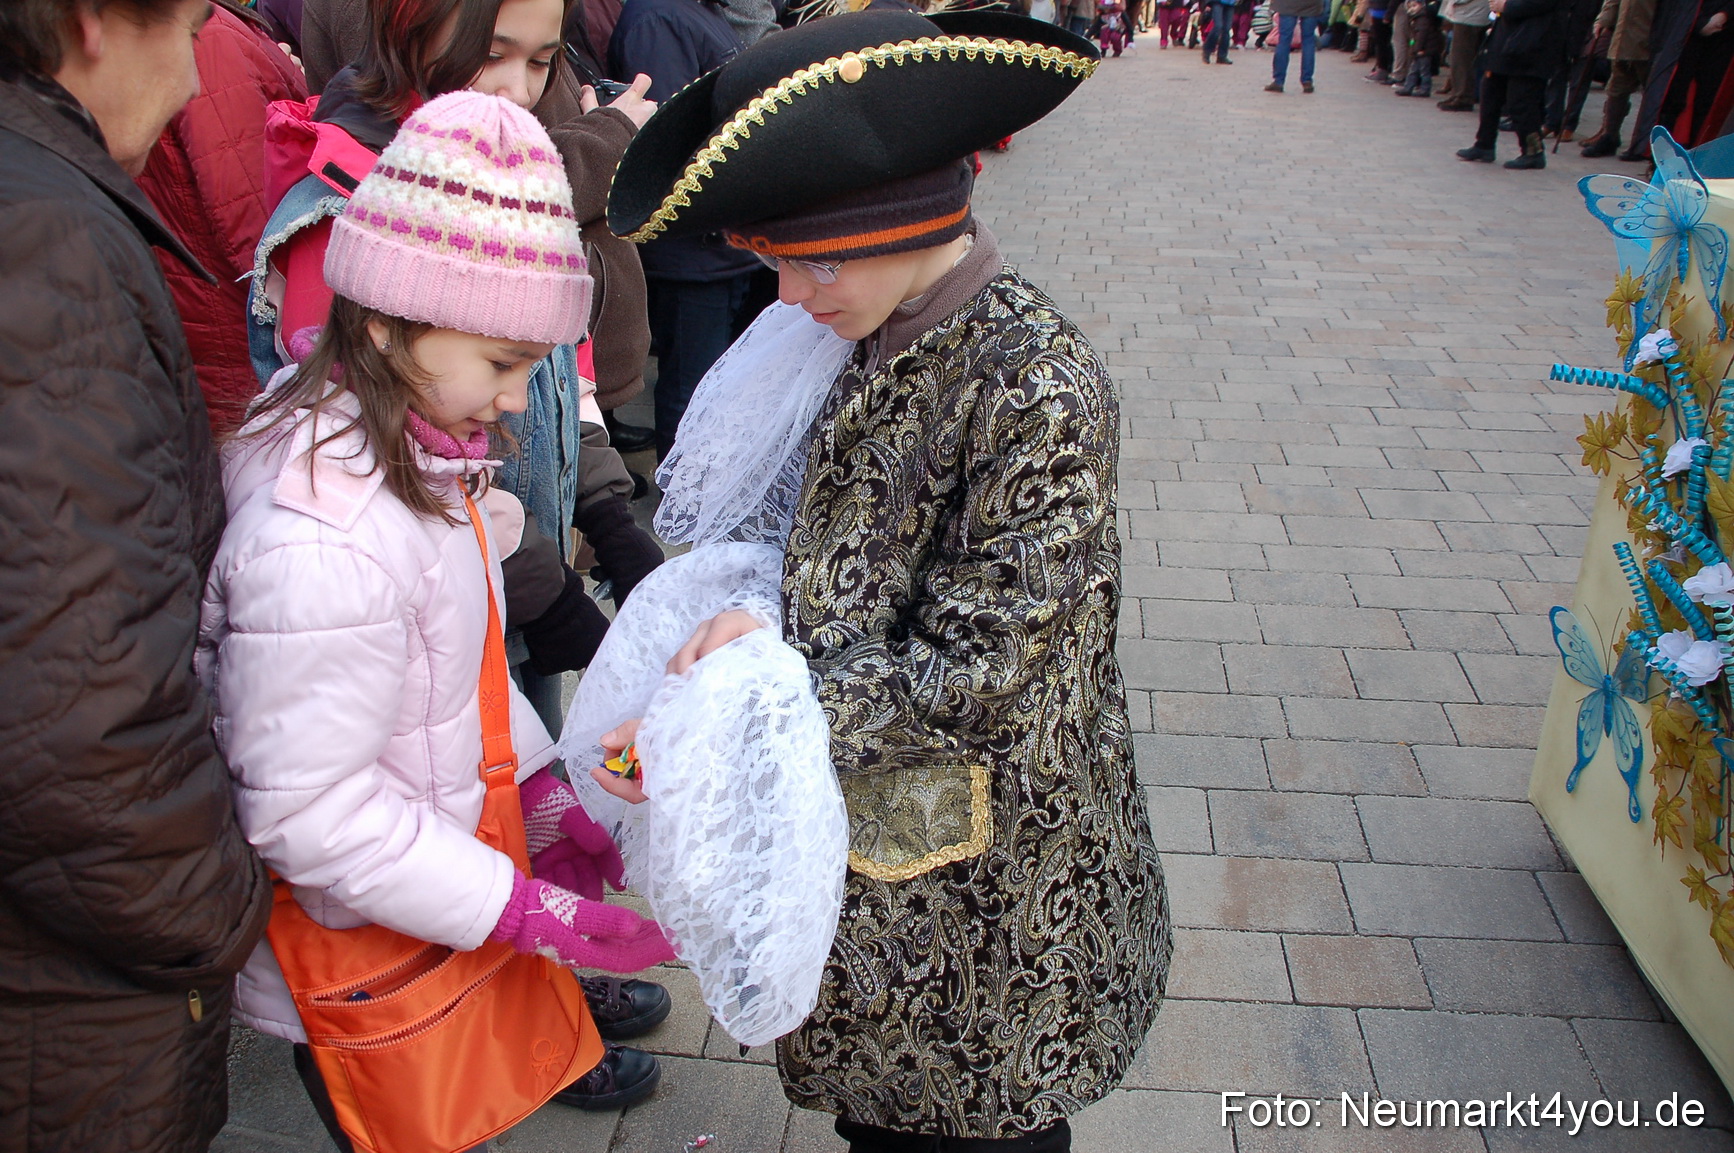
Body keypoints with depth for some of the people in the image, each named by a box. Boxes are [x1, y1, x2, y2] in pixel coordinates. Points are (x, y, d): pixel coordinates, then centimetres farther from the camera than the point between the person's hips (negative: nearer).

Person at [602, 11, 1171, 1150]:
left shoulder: (1039, 387, -27)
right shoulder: (880, 341, -3)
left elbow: (969, 669, -25)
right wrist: (768, 620, -9)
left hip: (984, 858, -6)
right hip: (872, 817, 7)